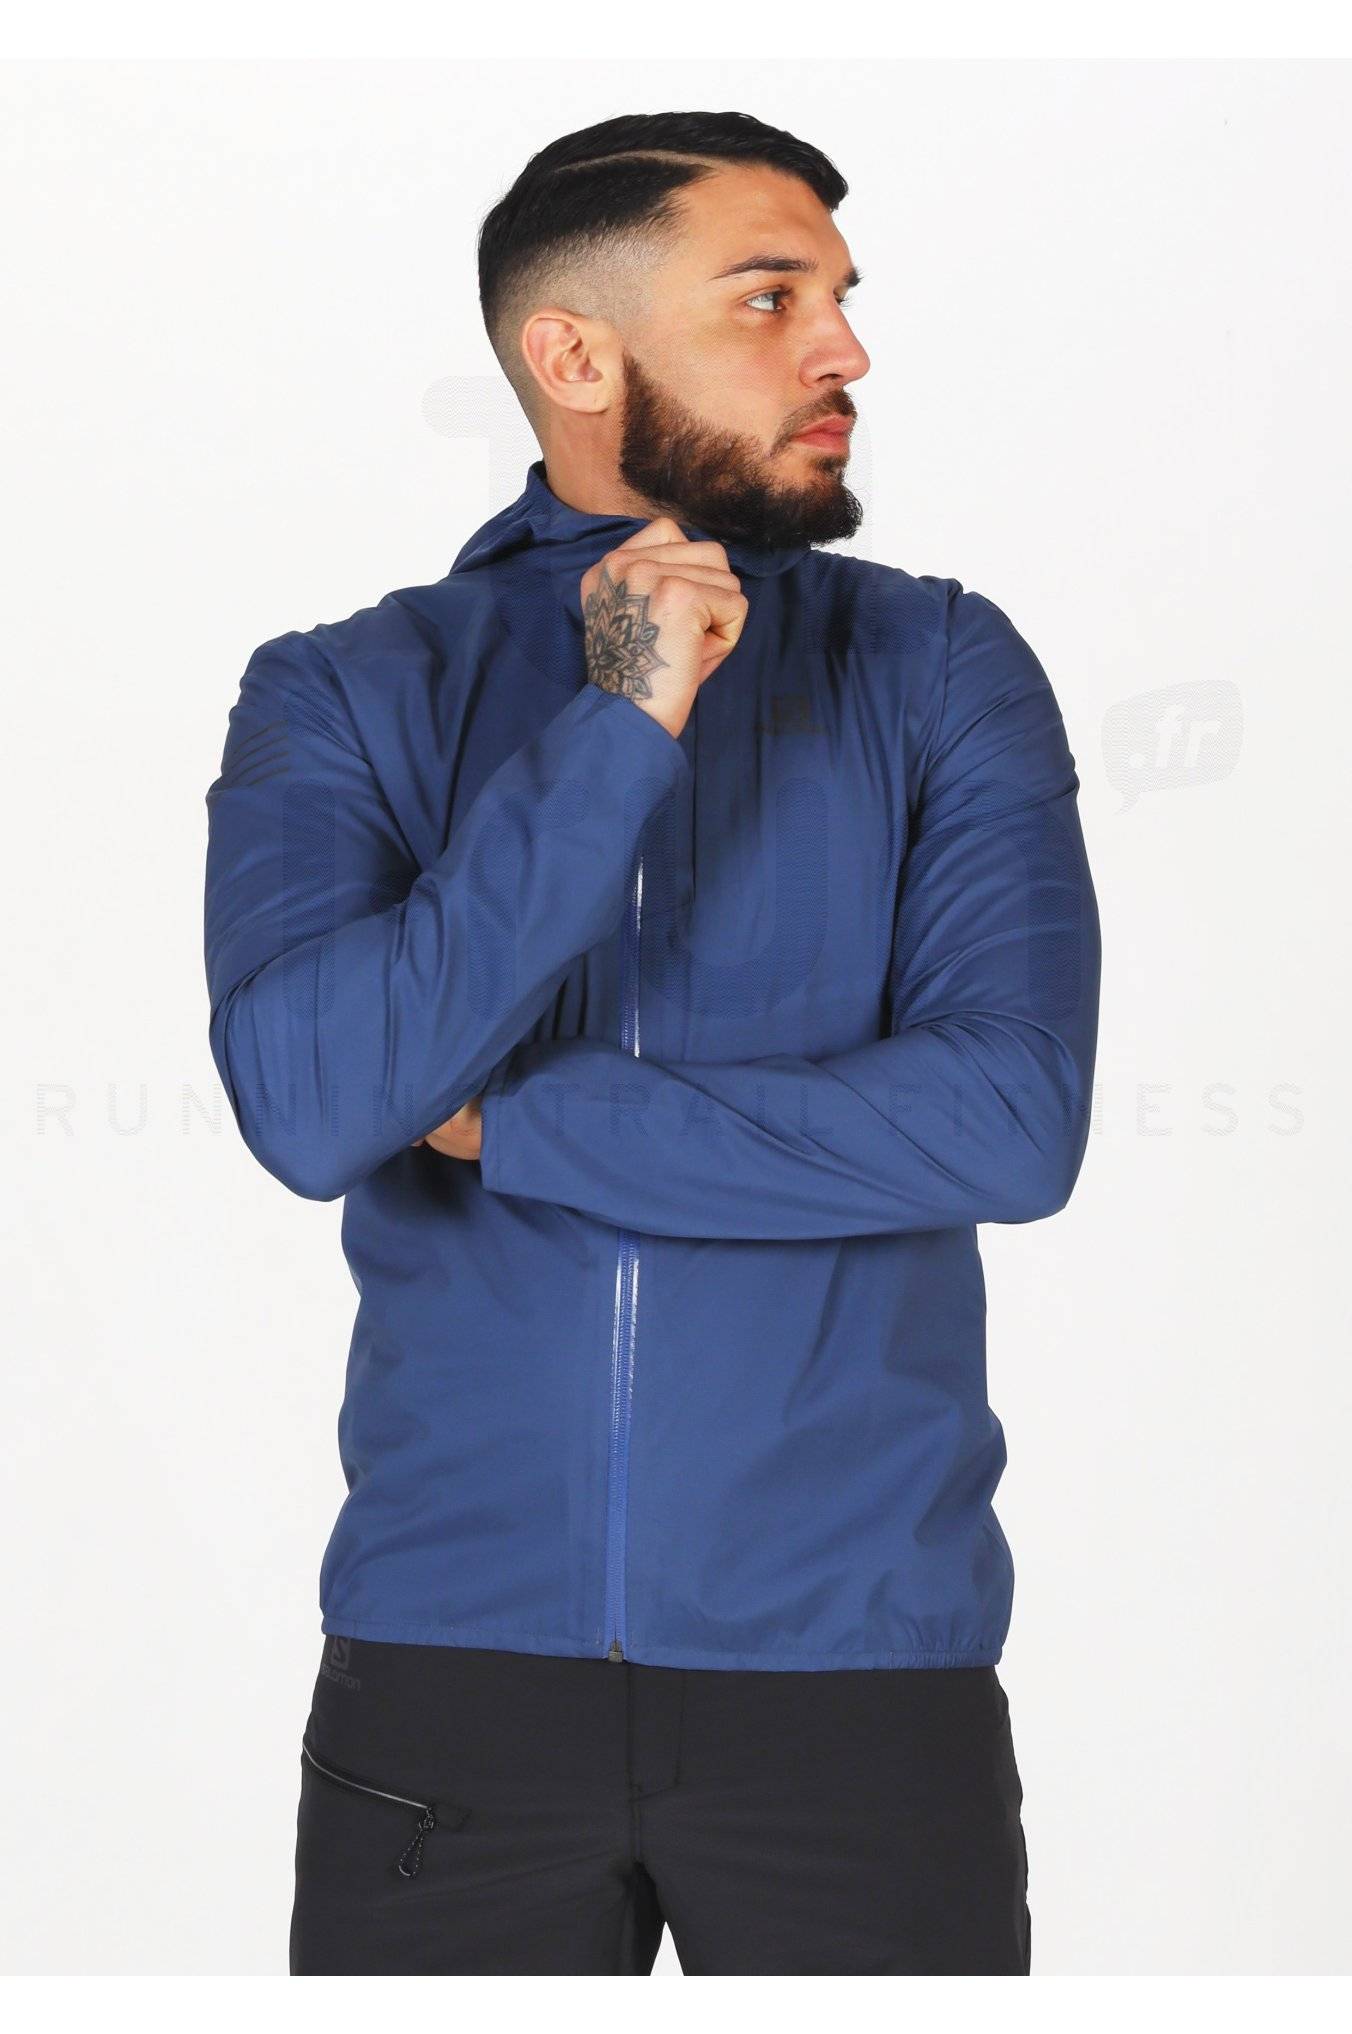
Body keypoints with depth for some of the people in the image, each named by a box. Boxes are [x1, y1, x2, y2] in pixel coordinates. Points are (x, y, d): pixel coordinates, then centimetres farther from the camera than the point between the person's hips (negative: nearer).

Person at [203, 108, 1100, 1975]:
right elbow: (310, 1103, -15)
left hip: (857, 1658, 0)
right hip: (451, 1658, 0)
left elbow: (1016, 1117, -13)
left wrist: (509, 1123, -11)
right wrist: (619, 726, -17)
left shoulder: (940, 673, 1)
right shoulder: (343, 699, 1)